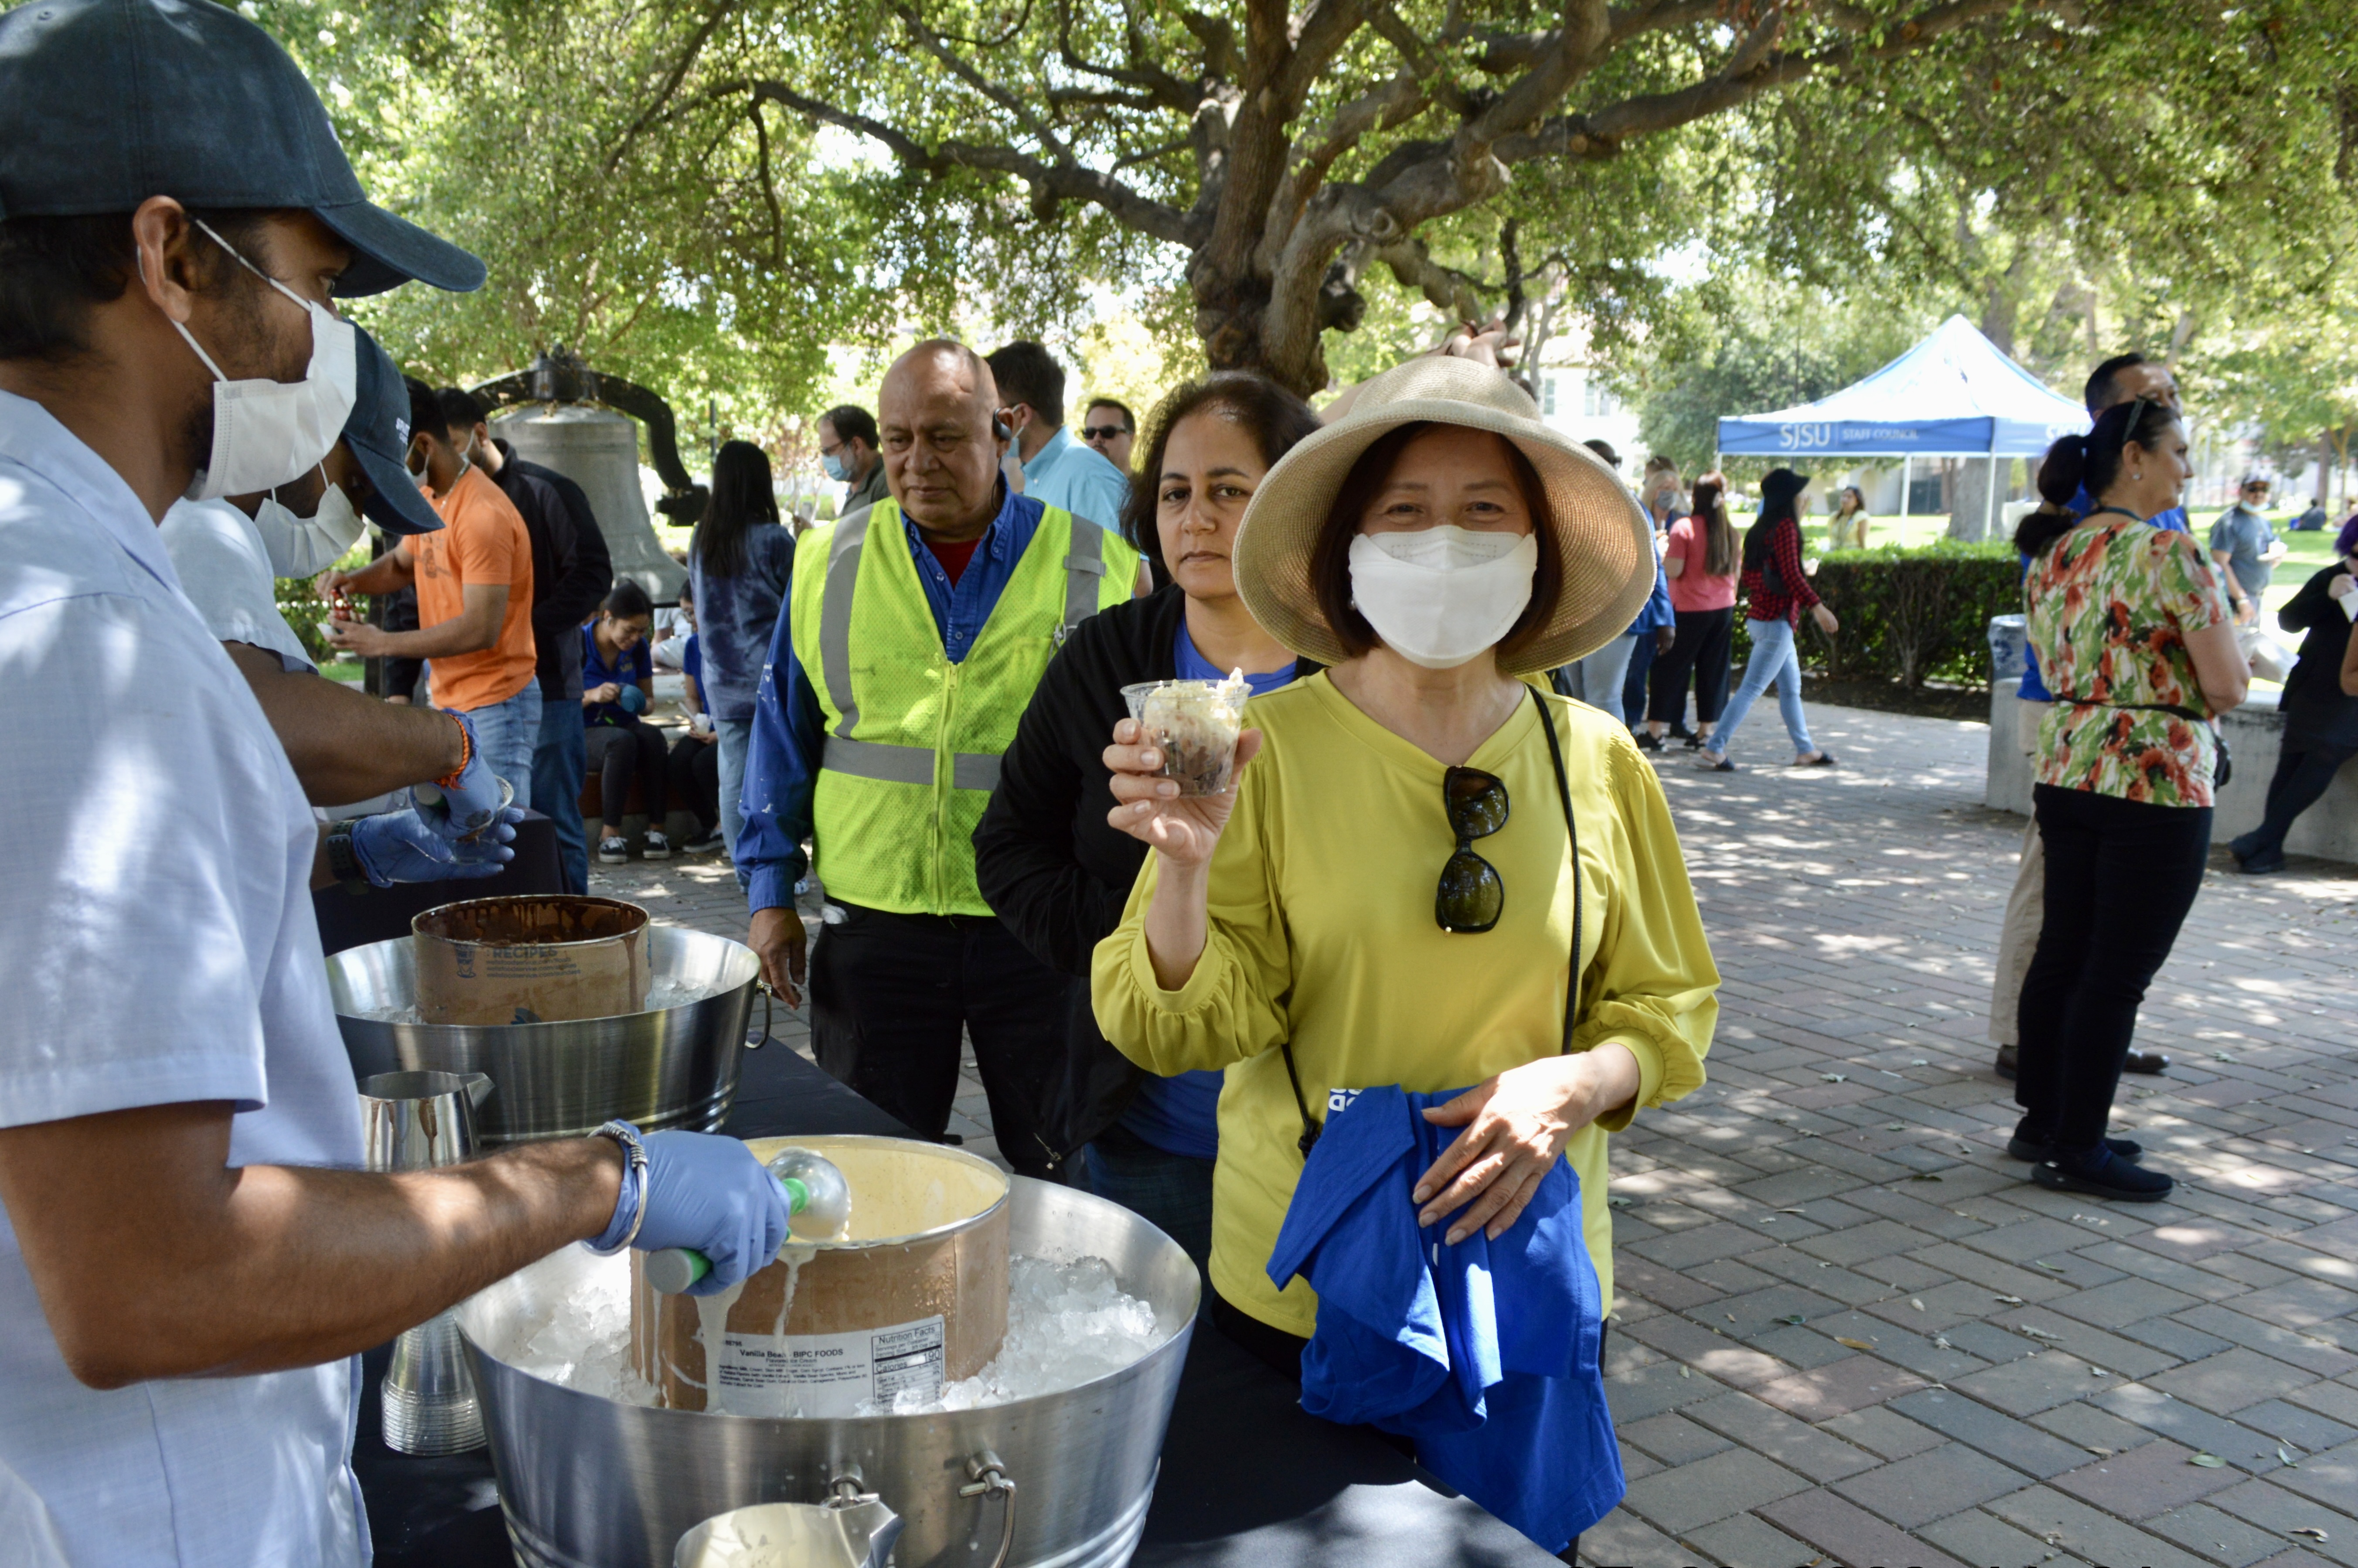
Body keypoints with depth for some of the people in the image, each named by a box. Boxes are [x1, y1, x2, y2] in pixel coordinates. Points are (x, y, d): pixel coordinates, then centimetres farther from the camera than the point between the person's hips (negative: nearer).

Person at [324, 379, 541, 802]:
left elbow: (481, 629, -23)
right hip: (450, 699, 9)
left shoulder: (483, 516, -20)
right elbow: (402, 563, 27)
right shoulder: (428, 499, 10)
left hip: (495, 706, -9)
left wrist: (383, 644, -18)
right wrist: (355, 580, 5)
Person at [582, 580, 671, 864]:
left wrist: (640, 704, -11)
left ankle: (656, 829, -30)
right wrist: (592, 696, -26)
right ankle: (610, 833, -31)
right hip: (585, 732, -4)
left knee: (653, 737, -32)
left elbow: (648, 698, 14)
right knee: (622, 742, -37)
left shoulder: (638, 648, 5)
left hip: (625, 726, 4)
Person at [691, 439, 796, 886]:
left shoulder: (700, 541, 4)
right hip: (771, 677, -4)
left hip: (722, 681, 4)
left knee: (733, 778, 8)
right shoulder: (774, 540, -12)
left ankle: (746, 872, 14)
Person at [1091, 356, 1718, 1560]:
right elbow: (1185, 1026, -12)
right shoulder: (1268, 750, -10)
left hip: (1532, 1275, 2)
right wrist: (1186, 864, -30)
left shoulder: (1596, 762, -2)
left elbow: (1669, 1004, 5)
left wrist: (1572, 1085, -14)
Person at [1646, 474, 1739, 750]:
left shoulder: (1684, 527, -12)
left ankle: (1658, 727, 4)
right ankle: (1707, 730, 11)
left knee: (1673, 668, 3)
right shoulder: (1729, 530, 5)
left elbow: (1673, 570, -15)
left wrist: (1663, 554, 2)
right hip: (1724, 608, 5)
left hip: (1691, 609, -4)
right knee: (1714, 670, 8)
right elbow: (1735, 572, 12)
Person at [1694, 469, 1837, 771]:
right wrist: (1817, 606, -16)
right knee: (1752, 688, -8)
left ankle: (1806, 750, 27)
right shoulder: (1786, 527, -14)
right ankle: (1713, 749, -10)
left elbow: (1748, 575, 13)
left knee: (1791, 687, 18)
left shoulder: (1759, 529, 12)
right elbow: (1791, 575, -20)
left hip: (1760, 616, 10)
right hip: (1777, 621, -10)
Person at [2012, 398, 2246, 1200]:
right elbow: (2228, 687, -14)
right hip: (2155, 786, -8)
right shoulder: (2166, 553, -15)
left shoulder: (2052, 554, 9)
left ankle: (2042, 1121, 24)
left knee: (2061, 954, 15)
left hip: (2065, 773, 8)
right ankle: (2077, 1150, 8)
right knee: (2118, 974, 0)